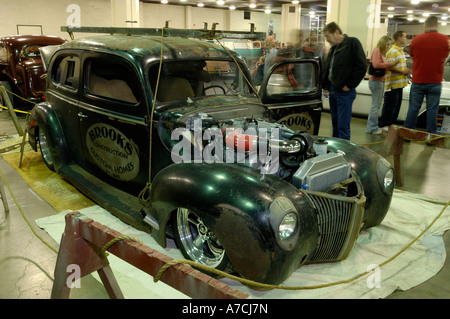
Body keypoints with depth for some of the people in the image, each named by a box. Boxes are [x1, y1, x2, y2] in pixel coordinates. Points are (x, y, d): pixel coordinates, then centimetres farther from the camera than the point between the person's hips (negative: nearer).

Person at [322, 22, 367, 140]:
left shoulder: (352, 43, -8)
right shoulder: (333, 48, 15)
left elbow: (362, 67, -14)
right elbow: (326, 68, 23)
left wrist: (349, 85, -13)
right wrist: (325, 86, 11)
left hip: (344, 92, -8)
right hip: (332, 90, 8)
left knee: (343, 126, -6)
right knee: (335, 124, 15)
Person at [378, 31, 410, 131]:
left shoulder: (400, 51, 18)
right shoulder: (393, 51, -14)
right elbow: (390, 67, -21)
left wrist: (406, 70, 12)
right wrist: (403, 72, -18)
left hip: (399, 84, 10)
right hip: (393, 84, -10)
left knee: (397, 105, 14)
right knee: (390, 105, -5)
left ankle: (390, 123, 23)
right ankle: (383, 125, 3)